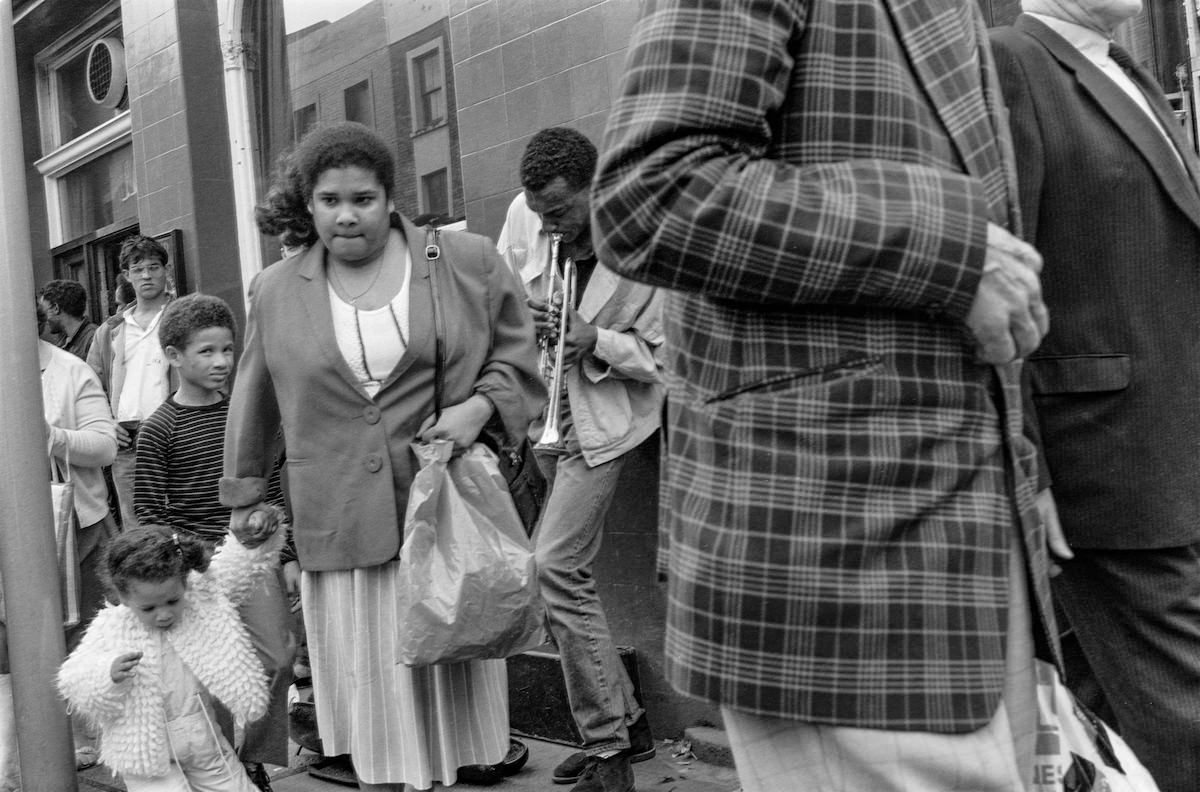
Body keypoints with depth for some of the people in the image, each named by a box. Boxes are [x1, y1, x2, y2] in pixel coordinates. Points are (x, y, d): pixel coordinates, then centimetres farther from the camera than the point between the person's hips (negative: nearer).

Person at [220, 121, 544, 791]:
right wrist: (247, 494, 21)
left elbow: (517, 354, 8)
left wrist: (480, 405, -9)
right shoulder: (276, 291, 6)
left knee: (445, 674, 8)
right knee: (370, 688, 4)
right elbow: (255, 402, 16)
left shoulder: (468, 263, 0)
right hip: (340, 528, 1)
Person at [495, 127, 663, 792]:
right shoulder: (525, 216, -2)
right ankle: (625, 723, 24)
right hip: (540, 413, 7)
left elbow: (661, 357, -10)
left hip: (601, 420, -6)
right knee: (559, 573, 9)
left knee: (555, 568, -15)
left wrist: (595, 341, -26)